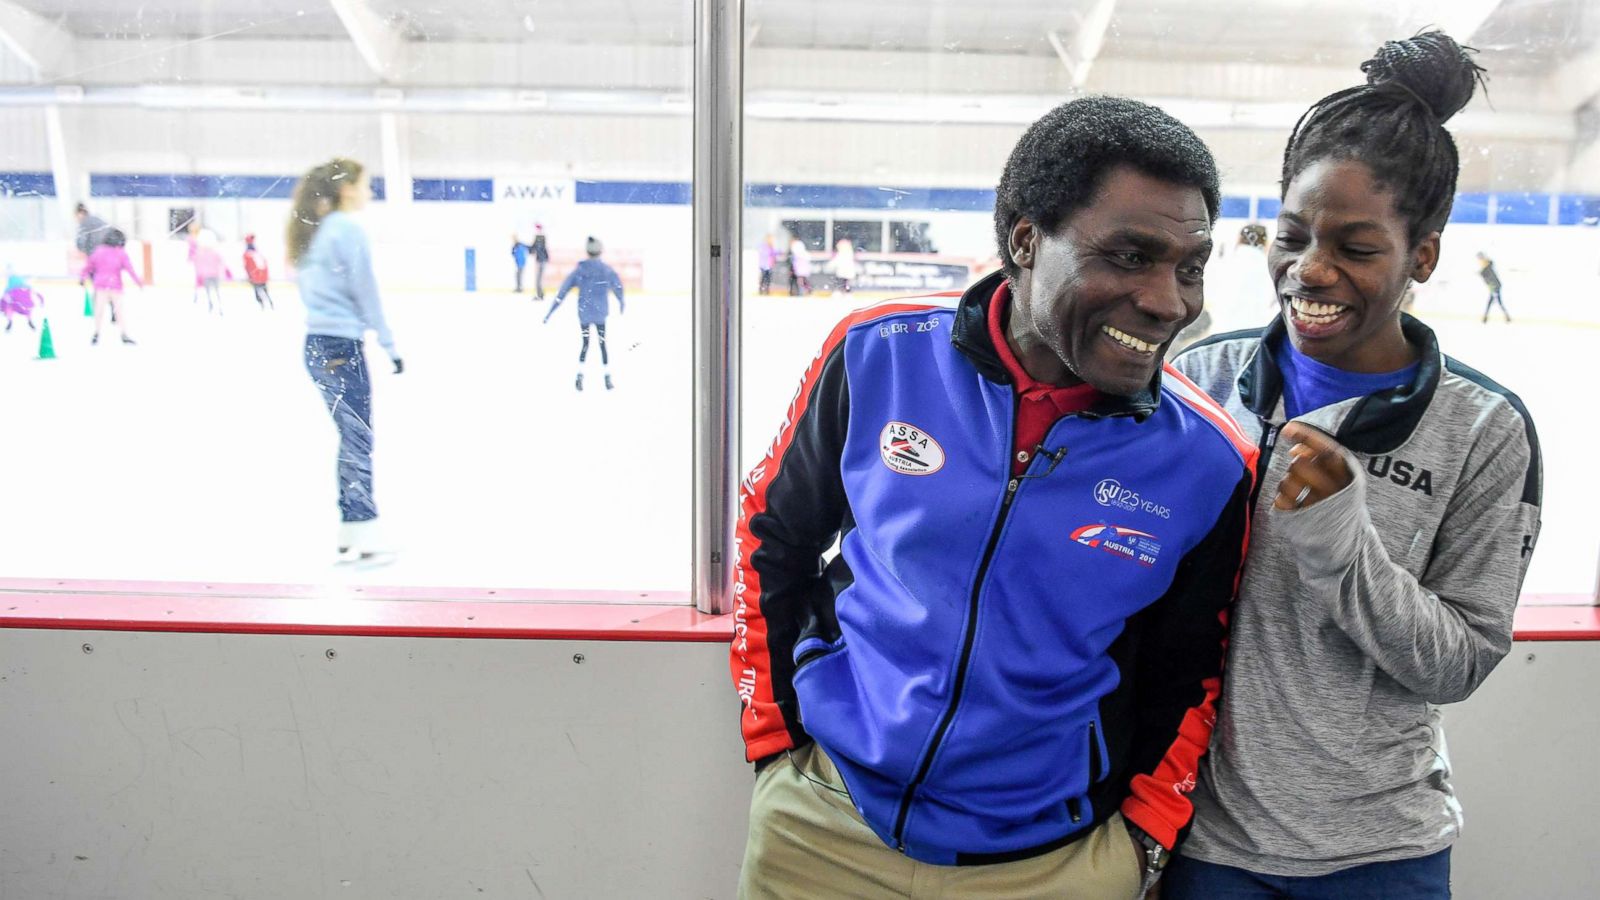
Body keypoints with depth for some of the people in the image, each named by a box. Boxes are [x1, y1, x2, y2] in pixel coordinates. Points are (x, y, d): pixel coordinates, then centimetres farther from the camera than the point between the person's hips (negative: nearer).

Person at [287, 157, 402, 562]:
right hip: (342, 346, -8)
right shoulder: (349, 229, -11)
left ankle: (350, 533, 17)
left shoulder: (312, 231, 15)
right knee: (358, 440, -3)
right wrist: (390, 346, -8)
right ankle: (363, 537, 0)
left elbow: (313, 290, 17)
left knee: (351, 438, 13)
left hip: (316, 345, 8)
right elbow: (366, 293, -13)